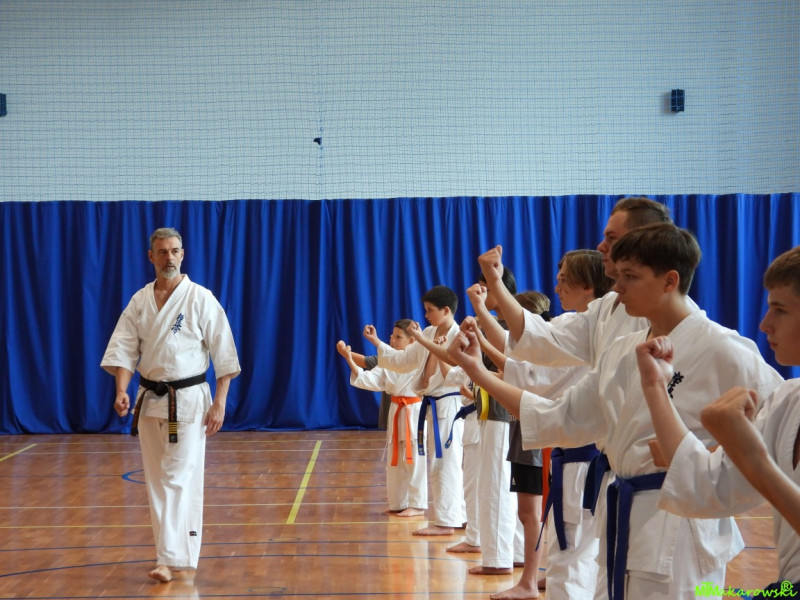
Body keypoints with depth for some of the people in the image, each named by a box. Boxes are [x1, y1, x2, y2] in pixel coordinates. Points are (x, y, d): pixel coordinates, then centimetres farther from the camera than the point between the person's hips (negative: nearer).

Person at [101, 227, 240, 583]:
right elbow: (124, 350, 0)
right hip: (149, 399, 5)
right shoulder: (139, 302, 5)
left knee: (179, 479, -9)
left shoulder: (200, 299, -7)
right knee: (156, 480, 11)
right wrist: (122, 391, -17)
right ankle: (174, 550, 23)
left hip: (188, 399, -5)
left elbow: (223, 353, -6)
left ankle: (172, 559, -9)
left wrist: (219, 403, -10)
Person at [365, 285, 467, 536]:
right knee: (438, 465, 14)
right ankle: (457, 516, 23)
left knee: (446, 464, -5)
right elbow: (402, 362, 18)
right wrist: (377, 342, 14)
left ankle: (445, 521, 2)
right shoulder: (429, 335, 13)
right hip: (433, 406, 9)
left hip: (450, 406, -9)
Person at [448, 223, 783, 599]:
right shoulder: (622, 353, 8)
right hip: (627, 519, 7)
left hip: (679, 526, -7)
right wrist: (478, 373, 4)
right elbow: (563, 419, 9)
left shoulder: (720, 348, -14)